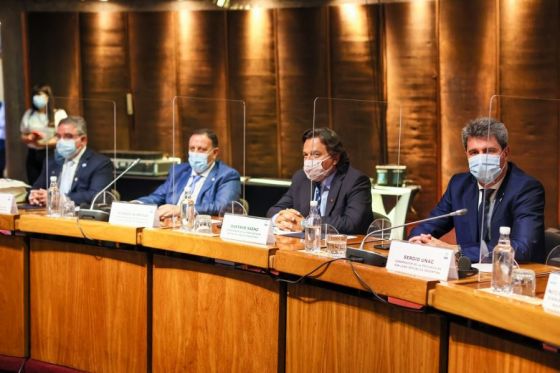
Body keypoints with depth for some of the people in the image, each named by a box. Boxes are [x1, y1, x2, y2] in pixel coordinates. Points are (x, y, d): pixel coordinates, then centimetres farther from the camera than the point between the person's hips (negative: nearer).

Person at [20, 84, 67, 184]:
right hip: (33, 155, 4)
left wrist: (43, 143, -17)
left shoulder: (59, 114, -2)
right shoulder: (29, 114, 11)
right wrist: (29, 138, -9)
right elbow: (23, 136, 15)